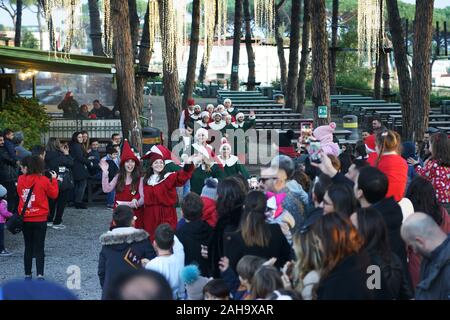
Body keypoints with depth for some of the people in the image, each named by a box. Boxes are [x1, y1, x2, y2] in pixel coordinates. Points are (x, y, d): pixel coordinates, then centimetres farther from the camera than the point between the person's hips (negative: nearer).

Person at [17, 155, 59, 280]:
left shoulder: (21, 179, -6)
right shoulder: (43, 180, -11)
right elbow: (54, 194, 1)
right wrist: (54, 180, 11)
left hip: (25, 219, 2)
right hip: (40, 219, -2)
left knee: (28, 248, 13)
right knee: (39, 248, 3)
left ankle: (28, 274, 16)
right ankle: (40, 274, -7)